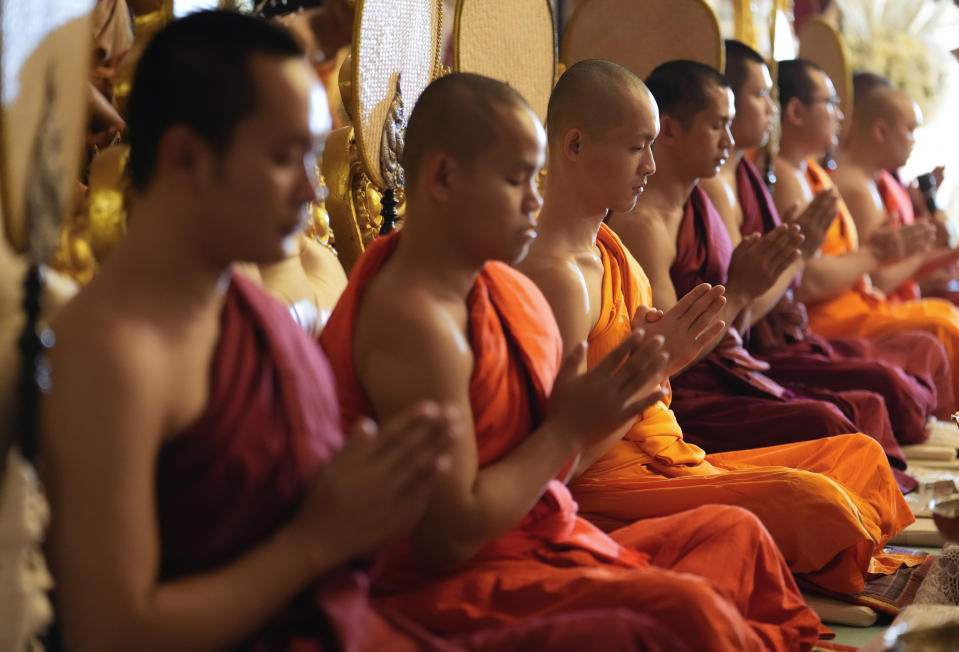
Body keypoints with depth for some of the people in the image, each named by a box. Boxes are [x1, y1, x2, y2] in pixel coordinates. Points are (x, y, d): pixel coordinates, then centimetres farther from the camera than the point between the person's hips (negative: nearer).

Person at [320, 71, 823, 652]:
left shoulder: (501, 288, 8)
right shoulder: (412, 321, -21)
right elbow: (449, 537, -24)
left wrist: (596, 416, -7)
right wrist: (568, 427, -16)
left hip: (541, 541, 10)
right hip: (446, 586, -10)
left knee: (735, 532, 15)